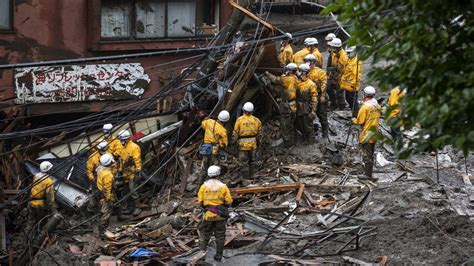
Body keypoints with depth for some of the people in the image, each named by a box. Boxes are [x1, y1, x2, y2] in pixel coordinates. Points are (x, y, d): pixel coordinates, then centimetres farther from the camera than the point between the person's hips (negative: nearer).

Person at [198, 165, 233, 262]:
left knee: (205, 234, 12)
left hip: (208, 214, 0)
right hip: (221, 214, 0)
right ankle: (219, 256, 13)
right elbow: (229, 201, -6)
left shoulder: (204, 186, -2)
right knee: (220, 236, 10)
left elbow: (200, 201, -3)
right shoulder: (223, 186, -4)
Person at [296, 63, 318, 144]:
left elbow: (314, 99, -13)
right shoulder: (297, 82, 5)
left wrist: (313, 111, -17)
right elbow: (295, 96, 15)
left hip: (307, 110, -6)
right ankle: (305, 140, 32)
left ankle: (311, 142, 12)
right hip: (299, 109, 6)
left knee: (308, 127, 1)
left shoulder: (311, 84, -12)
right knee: (301, 127, 17)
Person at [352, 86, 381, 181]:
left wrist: (354, 120, 3)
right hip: (374, 133, 8)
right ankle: (368, 172, 24)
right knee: (370, 154, 16)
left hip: (367, 133, -8)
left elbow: (360, 122, -16)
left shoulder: (365, 106, -19)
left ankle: (368, 175, -1)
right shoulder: (377, 105, 6)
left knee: (366, 155, -2)